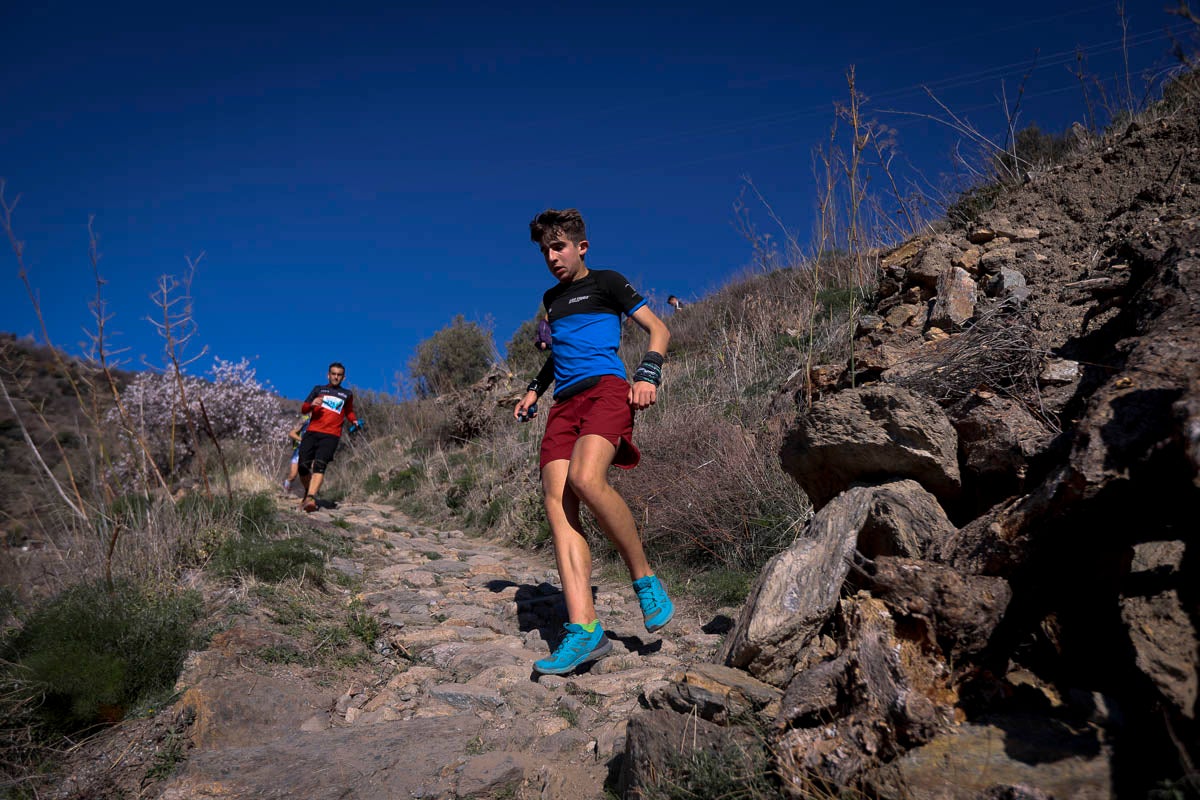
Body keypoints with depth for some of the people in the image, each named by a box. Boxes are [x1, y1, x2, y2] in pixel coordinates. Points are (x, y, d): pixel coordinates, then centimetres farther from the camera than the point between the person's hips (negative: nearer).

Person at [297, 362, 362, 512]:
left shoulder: (347, 394, 19)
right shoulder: (318, 390, 19)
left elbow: (349, 412, 34)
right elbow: (303, 409, 14)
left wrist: (355, 421, 12)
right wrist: (312, 404, -9)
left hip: (331, 436, -2)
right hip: (312, 432, 2)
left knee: (319, 465, -23)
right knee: (303, 467, -8)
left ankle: (310, 499, -37)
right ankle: (308, 492, 20)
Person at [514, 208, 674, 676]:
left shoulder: (606, 282, 10)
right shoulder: (552, 299, 29)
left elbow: (658, 329, 7)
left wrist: (648, 376, -9)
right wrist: (536, 388, 30)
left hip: (605, 388, -6)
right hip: (564, 402, 7)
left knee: (586, 479, -34)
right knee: (557, 502, -14)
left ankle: (646, 581, -15)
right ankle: (584, 629, -20)